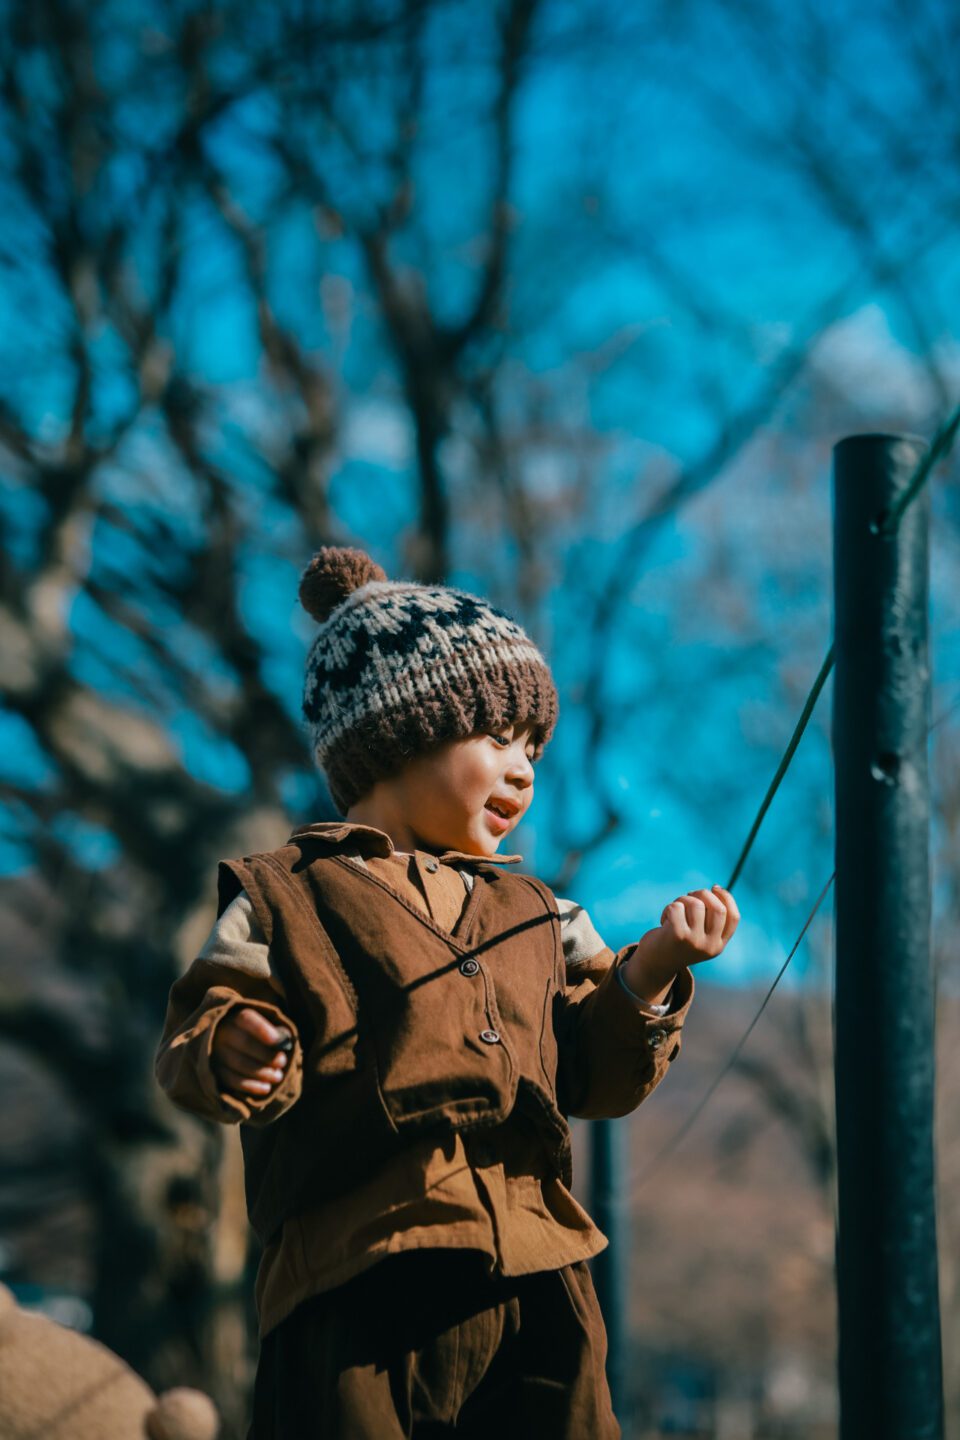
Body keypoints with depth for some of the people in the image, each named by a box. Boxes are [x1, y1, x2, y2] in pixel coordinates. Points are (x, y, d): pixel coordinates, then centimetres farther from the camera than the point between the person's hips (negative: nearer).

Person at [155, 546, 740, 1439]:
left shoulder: (535, 916, 23)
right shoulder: (282, 897, 6)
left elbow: (595, 1073, 19)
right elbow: (208, 1022, -1)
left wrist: (650, 970, 3)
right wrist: (230, 1055, -24)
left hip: (534, 1284, 5)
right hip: (358, 1289, -5)